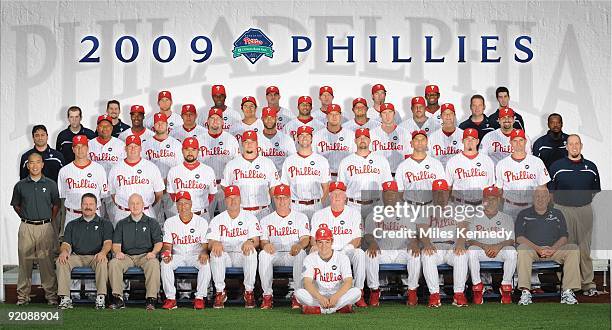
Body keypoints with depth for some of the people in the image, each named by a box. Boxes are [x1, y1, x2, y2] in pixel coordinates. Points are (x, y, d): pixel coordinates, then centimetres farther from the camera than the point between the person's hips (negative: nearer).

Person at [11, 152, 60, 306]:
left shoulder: (51, 184, 3)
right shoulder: (20, 185, 5)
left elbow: (56, 205, 13)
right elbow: (16, 205, 17)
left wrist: (49, 220, 8)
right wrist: (26, 218, 10)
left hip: (45, 227, -1)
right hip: (26, 228, 1)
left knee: (47, 262, 1)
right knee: (25, 261, 3)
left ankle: (51, 294, 8)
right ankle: (23, 295, 10)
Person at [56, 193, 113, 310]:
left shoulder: (105, 224, 14)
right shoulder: (72, 225, 22)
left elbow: (108, 242, 0)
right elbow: (66, 243, 11)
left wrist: (103, 252, -23)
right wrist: (64, 251, -14)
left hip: (96, 257, -2)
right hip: (77, 257, 2)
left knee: (103, 262, -37)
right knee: (61, 261, -28)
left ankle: (101, 297, -34)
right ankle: (65, 298, -29)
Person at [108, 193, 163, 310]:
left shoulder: (152, 223, 15)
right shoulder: (122, 224, 19)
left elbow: (158, 242, 6)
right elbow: (116, 243, 11)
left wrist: (153, 252, -15)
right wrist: (117, 252, -12)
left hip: (145, 255, -2)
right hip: (126, 256, 2)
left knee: (154, 263, -36)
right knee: (113, 263, -29)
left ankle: (151, 299, -34)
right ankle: (118, 298, -27)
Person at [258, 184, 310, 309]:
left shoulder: (301, 217, 12)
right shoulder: (266, 220, 16)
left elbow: (306, 239, -1)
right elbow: (263, 241, 6)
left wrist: (299, 245, -27)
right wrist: (265, 245, -21)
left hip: (293, 254, -1)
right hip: (275, 255, 1)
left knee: (301, 253, -36)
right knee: (263, 254, -32)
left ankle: (297, 294, -27)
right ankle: (267, 294, -25)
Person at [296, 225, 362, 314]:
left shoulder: (342, 257, -1)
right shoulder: (310, 259, -1)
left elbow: (348, 282, -12)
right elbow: (307, 283, -14)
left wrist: (336, 296, -32)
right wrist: (320, 298, -33)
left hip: (339, 295, 0)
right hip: (317, 296, 0)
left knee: (356, 292, -28)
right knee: (299, 293, -29)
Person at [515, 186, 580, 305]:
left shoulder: (557, 214, 19)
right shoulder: (524, 214, 13)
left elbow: (564, 237, 9)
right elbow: (519, 237, 0)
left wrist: (553, 248, -12)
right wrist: (538, 248, -15)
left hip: (554, 250, 2)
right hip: (532, 249, -2)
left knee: (573, 249, -25)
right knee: (522, 249, -36)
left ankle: (568, 291, -27)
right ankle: (525, 292, -38)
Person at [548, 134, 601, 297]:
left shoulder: (591, 167, 10)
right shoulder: (556, 166, 4)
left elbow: (596, 190, 18)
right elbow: (550, 191, 5)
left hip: (585, 210, 2)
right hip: (563, 210, -2)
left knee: (584, 248, 4)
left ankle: (587, 283, 9)